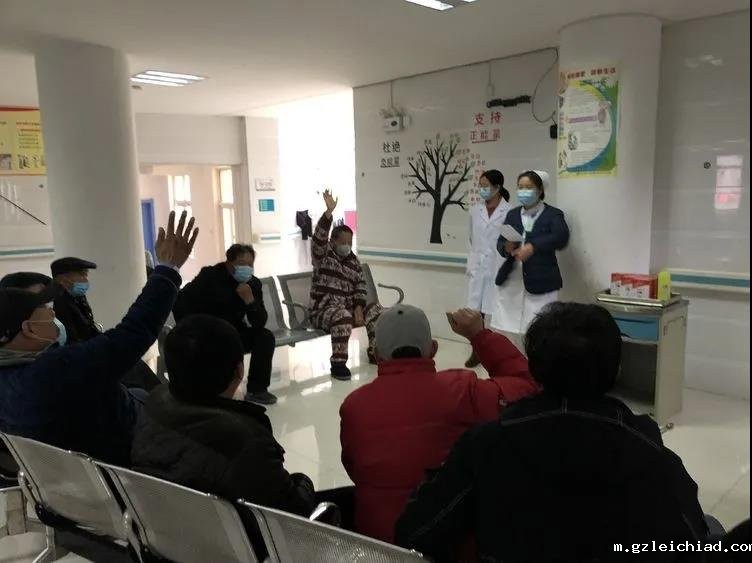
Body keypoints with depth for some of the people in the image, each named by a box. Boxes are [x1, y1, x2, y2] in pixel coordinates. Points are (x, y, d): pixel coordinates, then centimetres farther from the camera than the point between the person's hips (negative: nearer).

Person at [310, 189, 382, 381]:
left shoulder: (353, 261, 11)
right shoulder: (323, 255, -4)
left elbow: (360, 287, 8)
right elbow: (319, 237, -24)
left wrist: (358, 308, -10)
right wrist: (329, 211, -38)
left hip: (348, 308, 6)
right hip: (323, 310, -6)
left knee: (375, 309, -9)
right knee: (343, 316, -36)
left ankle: (375, 352, 7)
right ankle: (338, 364, -28)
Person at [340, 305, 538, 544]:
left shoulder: (354, 405, -13)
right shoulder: (461, 391, -20)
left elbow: (353, 470, 5)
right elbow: (526, 386, -4)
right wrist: (480, 335, 1)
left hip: (374, 535, 2)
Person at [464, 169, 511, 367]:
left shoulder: (509, 212, -10)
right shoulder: (475, 211, 7)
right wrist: (470, 265, 13)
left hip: (499, 268, -5)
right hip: (477, 267, 5)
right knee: (475, 311, 8)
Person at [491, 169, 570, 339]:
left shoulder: (553, 214, 1)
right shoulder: (512, 214, 16)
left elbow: (561, 238, -17)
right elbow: (500, 243, 10)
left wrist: (532, 247, -29)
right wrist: (506, 248, -13)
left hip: (540, 283, -4)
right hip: (510, 282, 5)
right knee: (503, 331, 6)